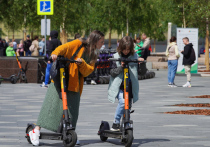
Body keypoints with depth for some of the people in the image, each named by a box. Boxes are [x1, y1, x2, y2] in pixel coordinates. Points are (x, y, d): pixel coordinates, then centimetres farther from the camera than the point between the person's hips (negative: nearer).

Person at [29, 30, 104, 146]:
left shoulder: (93, 56, 16)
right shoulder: (79, 44, 1)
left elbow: (87, 71, 3)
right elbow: (64, 48, -13)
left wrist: (81, 62, -17)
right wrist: (55, 54, -32)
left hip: (75, 84, 6)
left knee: (72, 110, 3)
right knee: (53, 104, -11)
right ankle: (36, 131, -7)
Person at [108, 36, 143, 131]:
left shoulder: (135, 57, 5)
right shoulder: (116, 57, 1)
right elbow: (112, 72, -4)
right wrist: (121, 67, -19)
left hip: (130, 87, 3)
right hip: (119, 87, -3)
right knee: (123, 101, -26)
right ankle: (116, 122, -14)